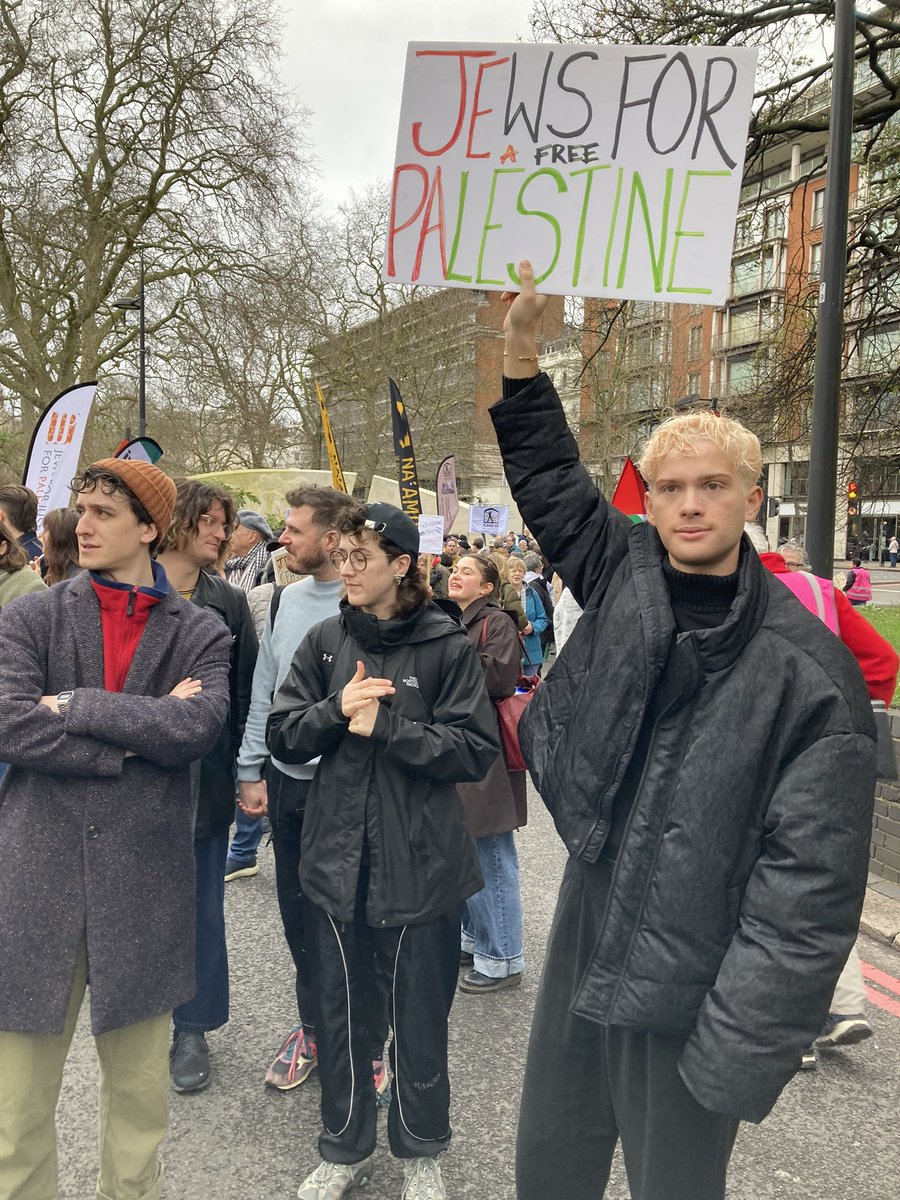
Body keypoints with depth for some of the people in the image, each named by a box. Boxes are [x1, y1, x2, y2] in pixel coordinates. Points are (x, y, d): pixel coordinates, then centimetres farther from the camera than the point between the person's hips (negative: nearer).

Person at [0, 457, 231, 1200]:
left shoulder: (201, 635, 3)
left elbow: (200, 726, -13)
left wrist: (75, 704, -12)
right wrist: (141, 735, -12)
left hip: (144, 881, 0)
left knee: (141, 1088, 15)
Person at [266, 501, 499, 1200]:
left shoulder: (447, 646, -9)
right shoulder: (326, 641, 3)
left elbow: (477, 750, -13)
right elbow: (283, 737, 2)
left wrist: (384, 727, -20)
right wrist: (336, 709, -16)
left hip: (421, 866, -3)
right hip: (337, 860, 3)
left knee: (420, 1015, 13)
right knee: (340, 1010, 16)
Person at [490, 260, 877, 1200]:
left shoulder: (811, 671, -15)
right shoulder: (624, 573, 0)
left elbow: (812, 882, -17)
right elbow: (546, 471, 12)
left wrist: (744, 1045, -19)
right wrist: (520, 346, 5)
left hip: (691, 983, -4)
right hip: (584, 935, 5)